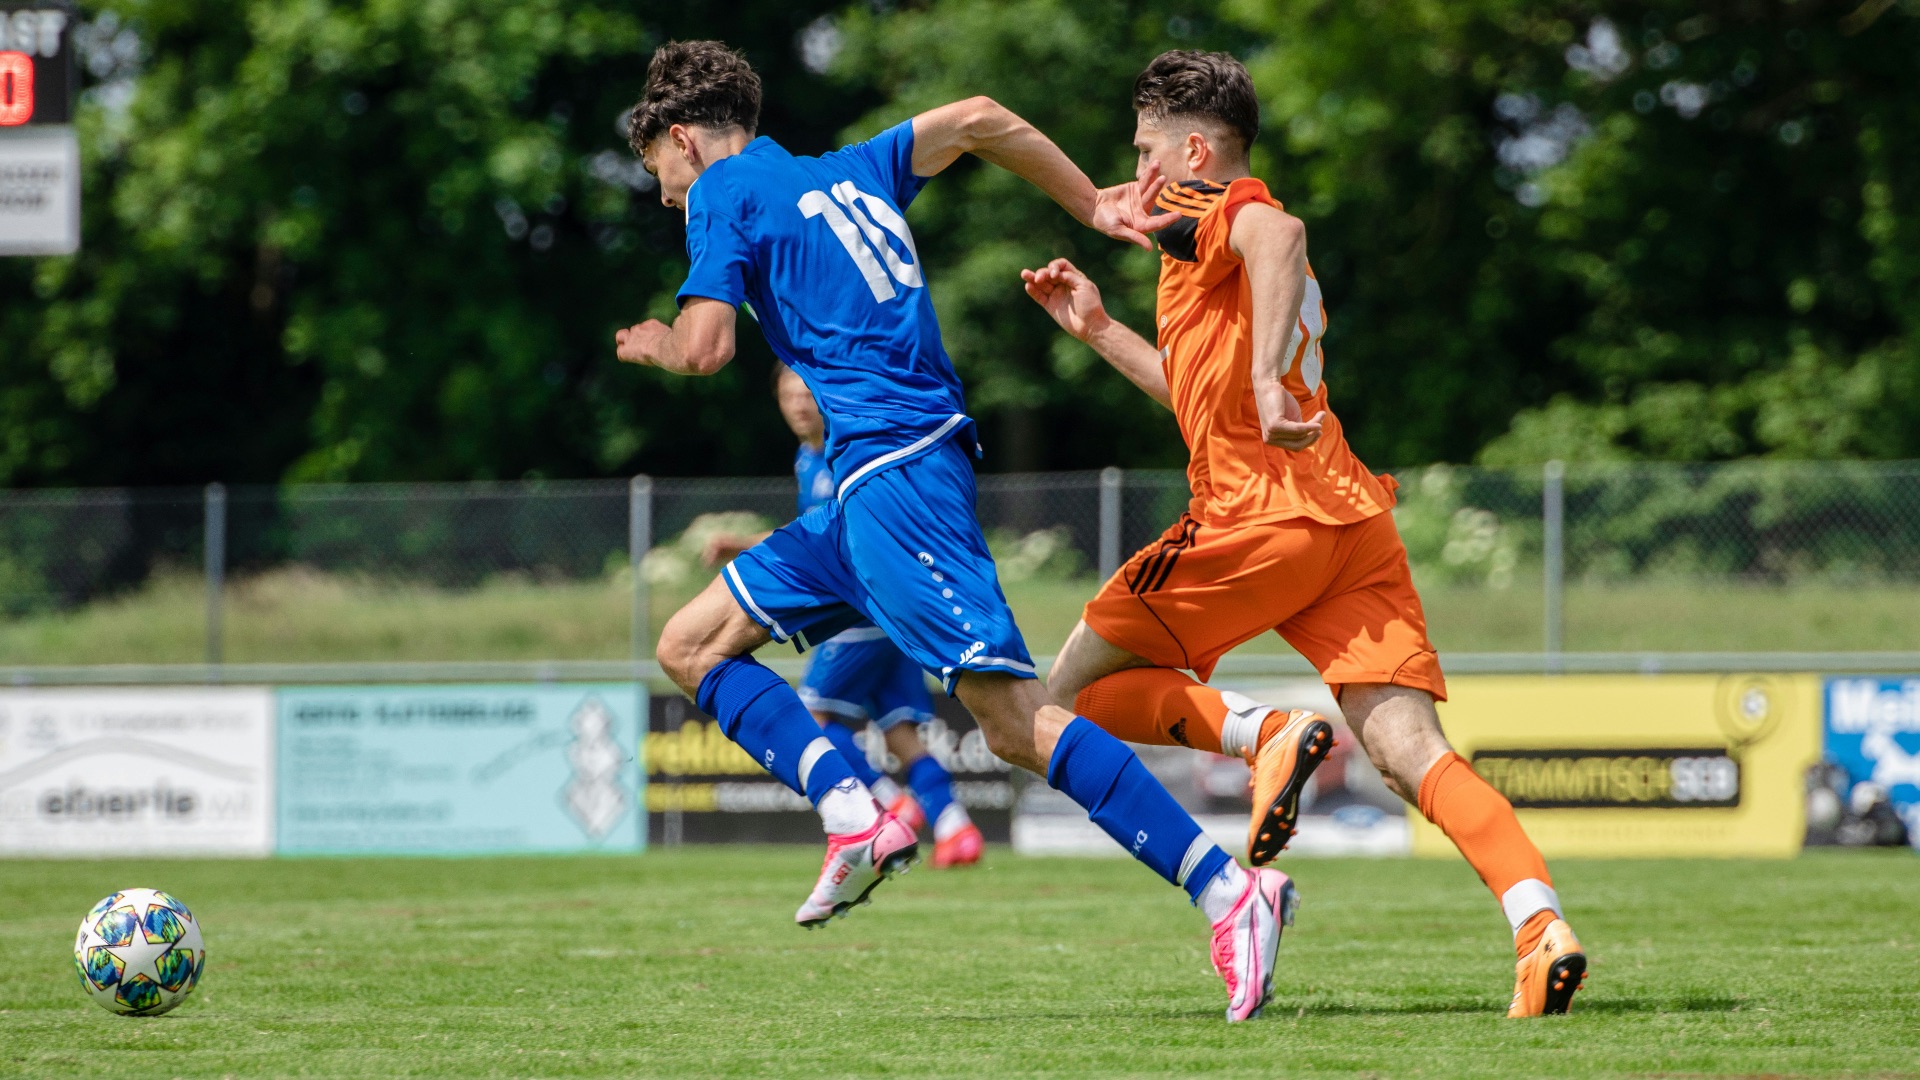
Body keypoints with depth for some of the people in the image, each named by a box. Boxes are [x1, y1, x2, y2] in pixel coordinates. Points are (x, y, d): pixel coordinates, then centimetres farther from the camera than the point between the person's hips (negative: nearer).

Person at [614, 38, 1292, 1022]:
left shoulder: (724, 192, 1)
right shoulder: (848, 174, 24)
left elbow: (706, 346, -8)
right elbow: (977, 119, 21)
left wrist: (654, 345, 15)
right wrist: (1093, 206, 23)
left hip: (894, 472, -9)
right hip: (870, 486, 9)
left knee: (1012, 718, -18)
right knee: (690, 647, 13)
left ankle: (1227, 890, -25)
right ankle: (855, 815, -4)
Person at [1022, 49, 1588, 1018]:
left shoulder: (1202, 209, 2)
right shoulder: (1239, 232, 30)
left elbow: (1280, 236, -24)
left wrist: (1266, 375, -34)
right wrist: (1096, 330, 42)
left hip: (1261, 515, -8)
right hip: (1354, 520, 8)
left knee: (1074, 688, 8)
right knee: (1406, 749, -6)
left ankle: (1264, 733, -15)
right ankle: (1541, 928, -27)